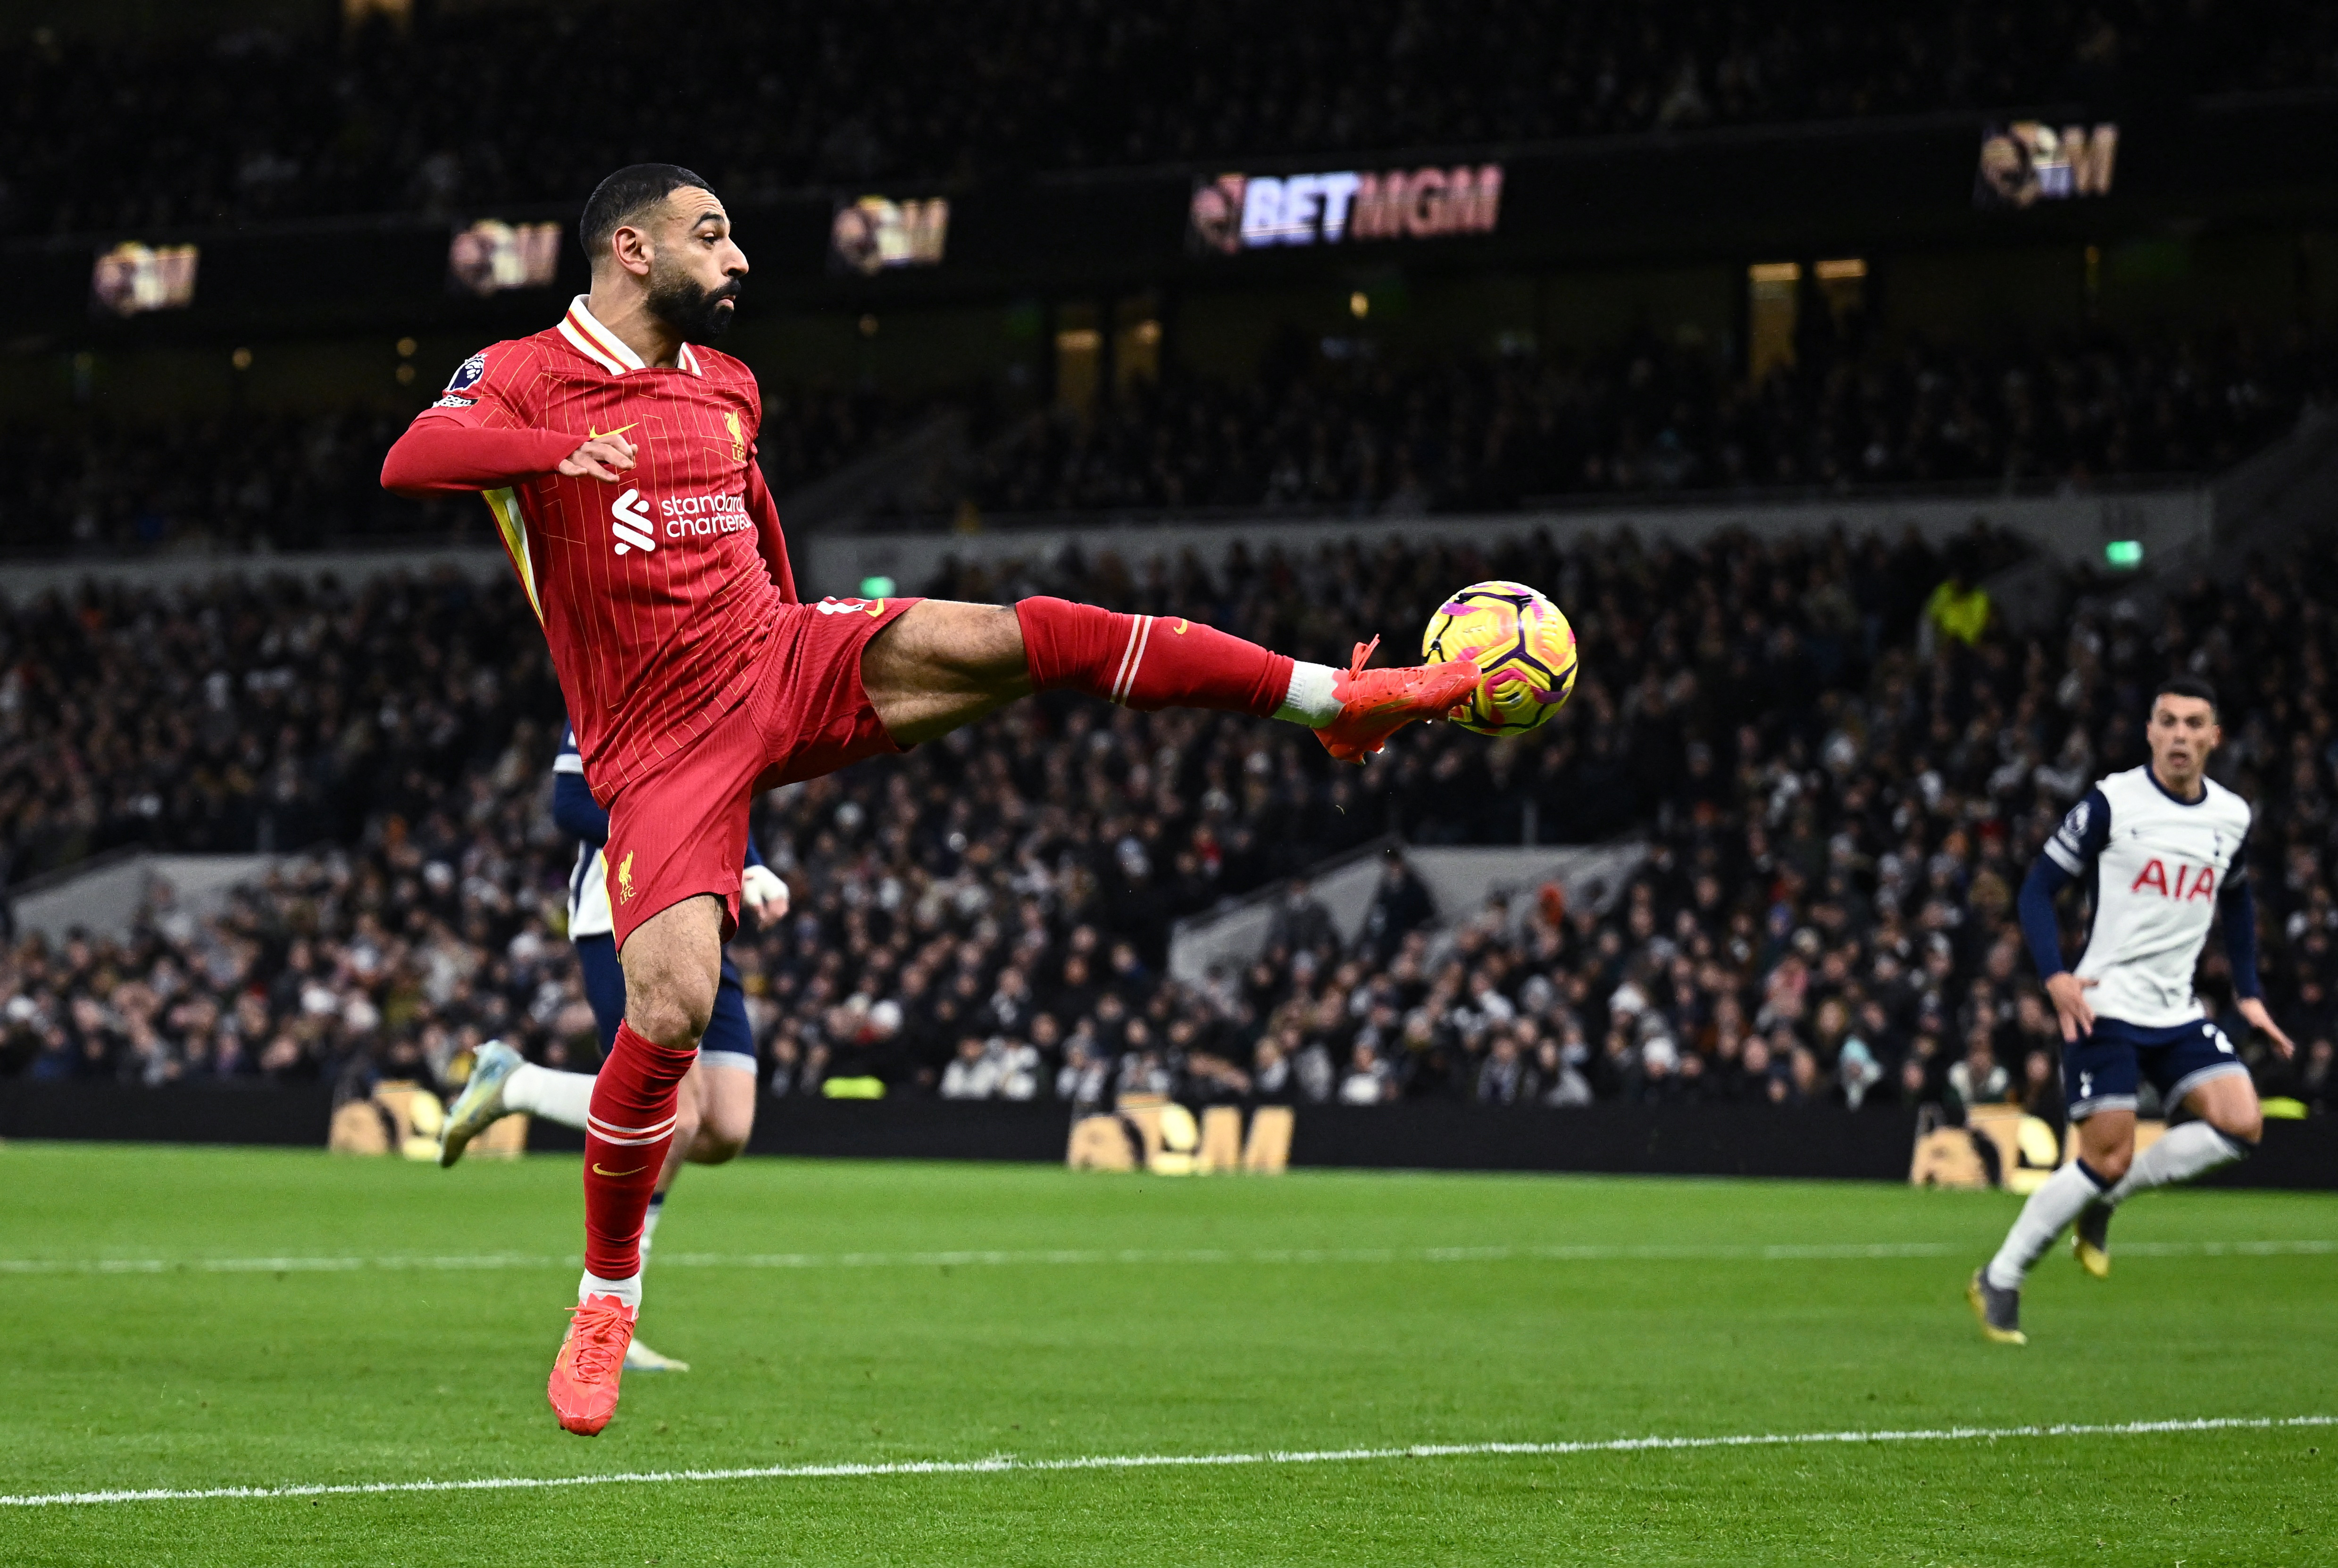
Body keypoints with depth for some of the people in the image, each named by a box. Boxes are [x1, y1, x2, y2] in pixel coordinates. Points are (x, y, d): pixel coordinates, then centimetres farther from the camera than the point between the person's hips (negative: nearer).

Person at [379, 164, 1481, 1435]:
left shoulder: (728, 388, 13)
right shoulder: (523, 378, -6)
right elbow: (410, 461, -27)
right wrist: (559, 448, -43)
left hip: (782, 664, 5)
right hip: (660, 747, -5)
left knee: (1025, 639, -17)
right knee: (671, 1007, -20)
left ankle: (1338, 700, -13)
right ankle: (606, 1298, 1)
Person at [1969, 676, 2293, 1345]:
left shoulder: (2232, 816, 7)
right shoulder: (2111, 804, -9)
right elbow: (2038, 888, -6)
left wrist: (2250, 995, 18)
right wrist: (2055, 977, -20)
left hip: (2179, 1014, 5)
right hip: (2106, 1007, -5)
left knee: (2240, 1124, -15)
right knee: (2107, 1158, -11)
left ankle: (2102, 1202, 4)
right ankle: (1998, 1282, 6)